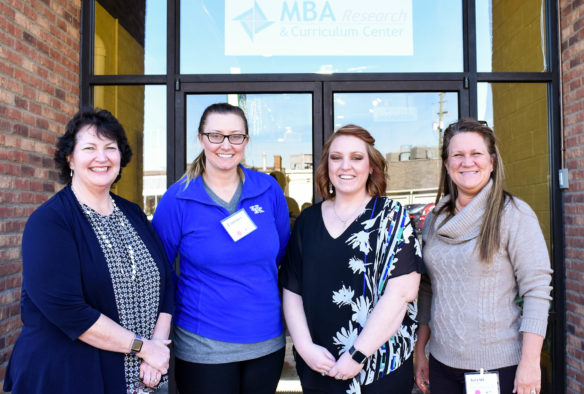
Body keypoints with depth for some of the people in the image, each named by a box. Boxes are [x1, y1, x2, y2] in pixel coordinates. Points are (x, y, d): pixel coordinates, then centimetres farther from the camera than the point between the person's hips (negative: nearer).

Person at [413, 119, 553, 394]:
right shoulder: (435, 219, 6)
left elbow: (537, 290, -12)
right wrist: (420, 350, 9)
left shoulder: (514, 214, -9)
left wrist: (530, 363, -16)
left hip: (499, 365, -4)